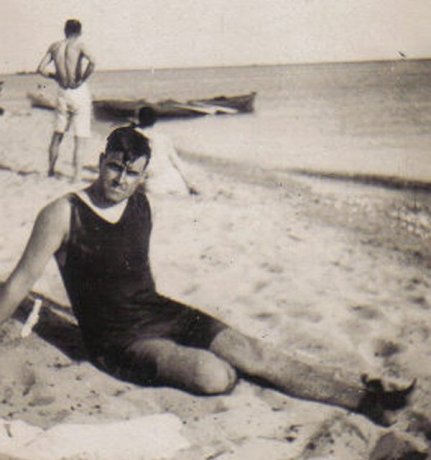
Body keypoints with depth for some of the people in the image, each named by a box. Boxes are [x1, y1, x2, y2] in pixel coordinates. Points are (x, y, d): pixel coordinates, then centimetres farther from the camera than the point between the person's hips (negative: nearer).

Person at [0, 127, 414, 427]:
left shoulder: (140, 204, 3)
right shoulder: (64, 215, -15)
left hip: (158, 310, 6)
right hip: (116, 340, -6)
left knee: (254, 354, -10)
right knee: (215, 375, -28)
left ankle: (362, 396, -9)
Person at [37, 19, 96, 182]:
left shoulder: (54, 47, 4)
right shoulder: (79, 45, -8)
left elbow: (41, 69, 3)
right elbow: (92, 62, -27)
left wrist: (55, 77, 15)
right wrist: (83, 79, -14)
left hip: (62, 94, 4)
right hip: (80, 93, -4)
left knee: (58, 133, 20)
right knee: (80, 138, -1)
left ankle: (51, 169, 28)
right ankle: (77, 176, -4)